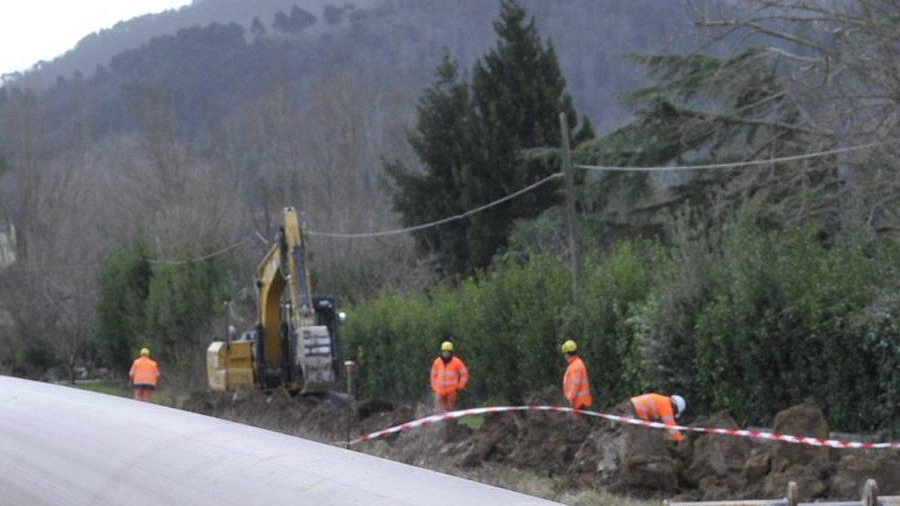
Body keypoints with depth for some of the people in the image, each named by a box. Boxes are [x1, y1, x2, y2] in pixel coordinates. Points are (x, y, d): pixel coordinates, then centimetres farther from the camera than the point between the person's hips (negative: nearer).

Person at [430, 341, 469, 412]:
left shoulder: (456, 362, -7)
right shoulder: (437, 362, 3)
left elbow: (464, 373, 2)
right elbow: (433, 375, 16)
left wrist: (460, 386, -2)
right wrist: (434, 387, 12)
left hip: (451, 391, -2)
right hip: (439, 391, 2)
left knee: (450, 409, 3)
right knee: (439, 410, -6)